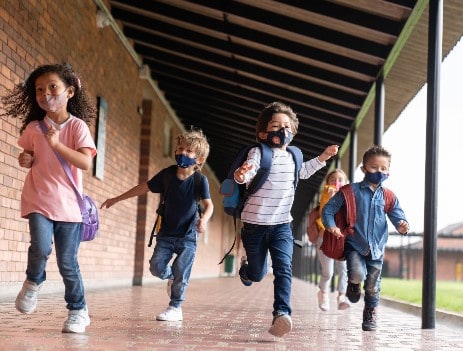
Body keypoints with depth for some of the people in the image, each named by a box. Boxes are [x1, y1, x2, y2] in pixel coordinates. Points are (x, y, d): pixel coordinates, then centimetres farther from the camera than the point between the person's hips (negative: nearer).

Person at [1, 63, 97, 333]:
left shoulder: (77, 126, -6)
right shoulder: (33, 128, 4)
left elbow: (86, 163, -18)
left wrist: (56, 144, -26)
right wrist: (25, 160, -2)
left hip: (68, 204, -2)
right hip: (38, 200, 2)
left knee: (68, 263, 1)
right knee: (41, 248, -21)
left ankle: (78, 311, 20)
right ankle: (34, 281, 12)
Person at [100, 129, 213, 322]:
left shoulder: (200, 180, -11)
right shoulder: (167, 174, -4)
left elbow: (208, 205, -13)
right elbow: (144, 187, 6)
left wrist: (203, 219, -36)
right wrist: (116, 199, 10)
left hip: (187, 236, -3)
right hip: (166, 233, 3)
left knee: (180, 273, -6)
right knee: (156, 266, -7)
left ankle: (175, 308, 13)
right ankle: (171, 277, 26)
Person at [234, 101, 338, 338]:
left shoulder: (292, 157, 8)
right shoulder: (258, 153, -11)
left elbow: (303, 172, 32)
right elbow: (246, 176, -30)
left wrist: (323, 158, 23)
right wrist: (241, 174, -53)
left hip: (282, 225, 3)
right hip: (255, 225, -3)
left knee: (283, 268, -16)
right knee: (257, 275, 11)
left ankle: (282, 313, -20)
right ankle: (245, 267, 46)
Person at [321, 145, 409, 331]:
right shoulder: (352, 190, -4)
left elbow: (397, 214, 3)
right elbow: (329, 208, -2)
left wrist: (402, 225, -20)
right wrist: (331, 225, -18)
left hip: (376, 248, 3)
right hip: (354, 244, -3)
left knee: (373, 287, 9)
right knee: (357, 273, -26)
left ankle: (370, 315, 29)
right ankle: (353, 284, 10)